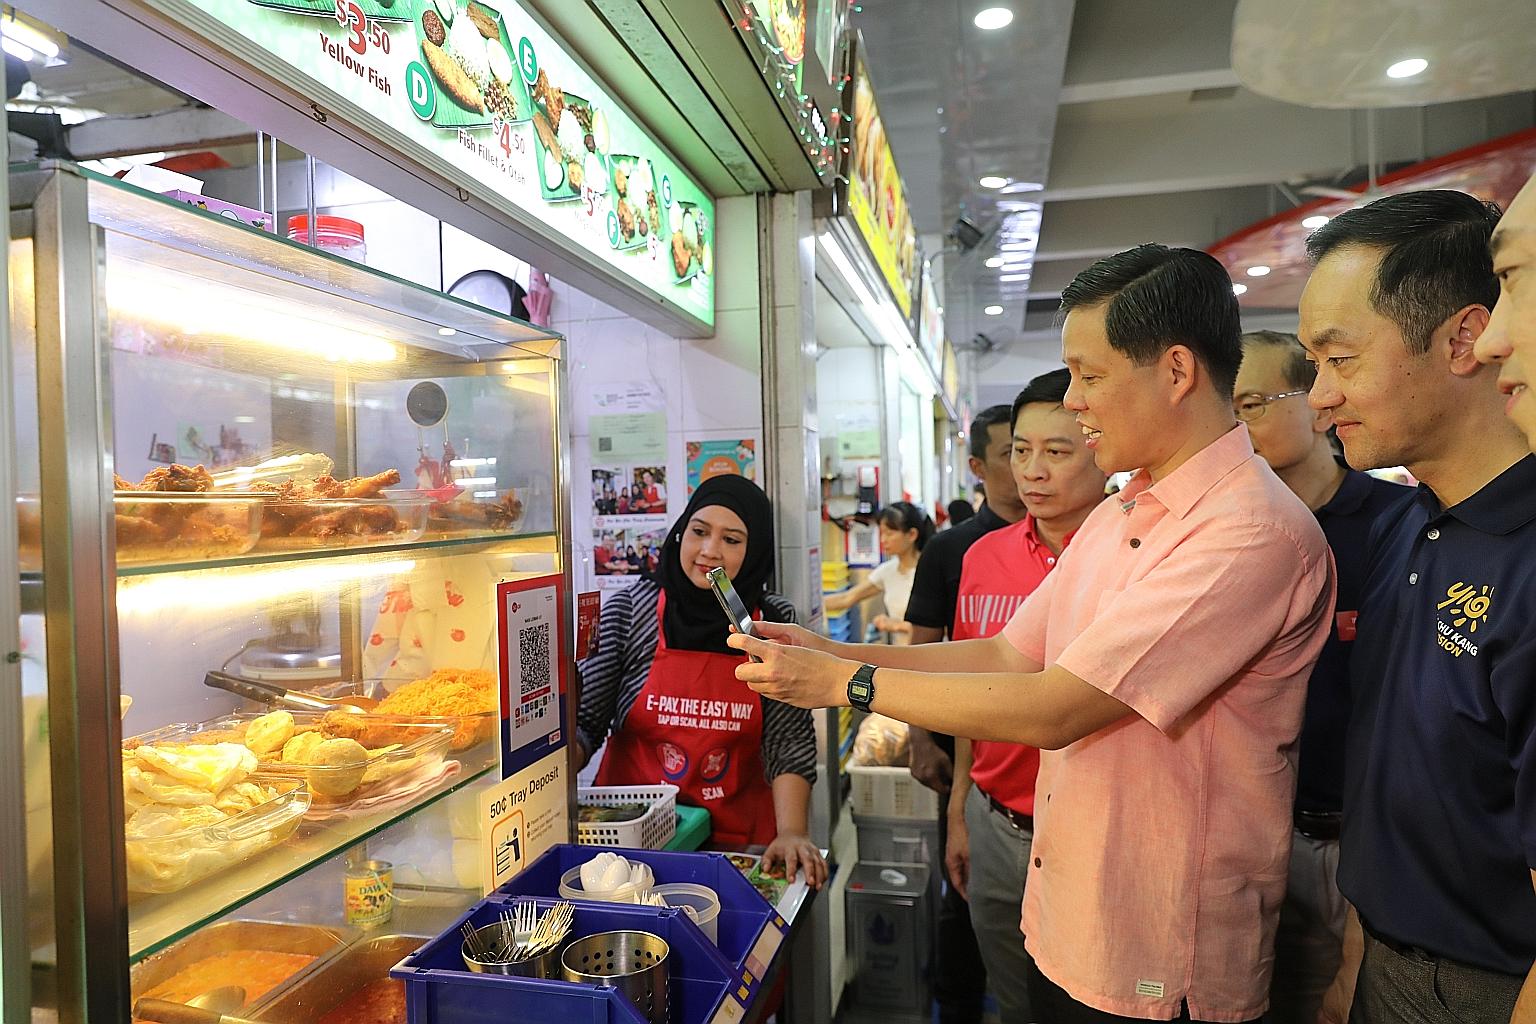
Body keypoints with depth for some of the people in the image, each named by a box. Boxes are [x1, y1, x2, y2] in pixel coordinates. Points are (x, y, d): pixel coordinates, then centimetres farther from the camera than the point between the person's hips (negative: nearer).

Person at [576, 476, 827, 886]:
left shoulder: (775, 621, -2)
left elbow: (789, 741, -4)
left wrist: (791, 832, -16)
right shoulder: (627, 610, -5)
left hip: (739, 835, 2)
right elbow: (586, 721, -4)